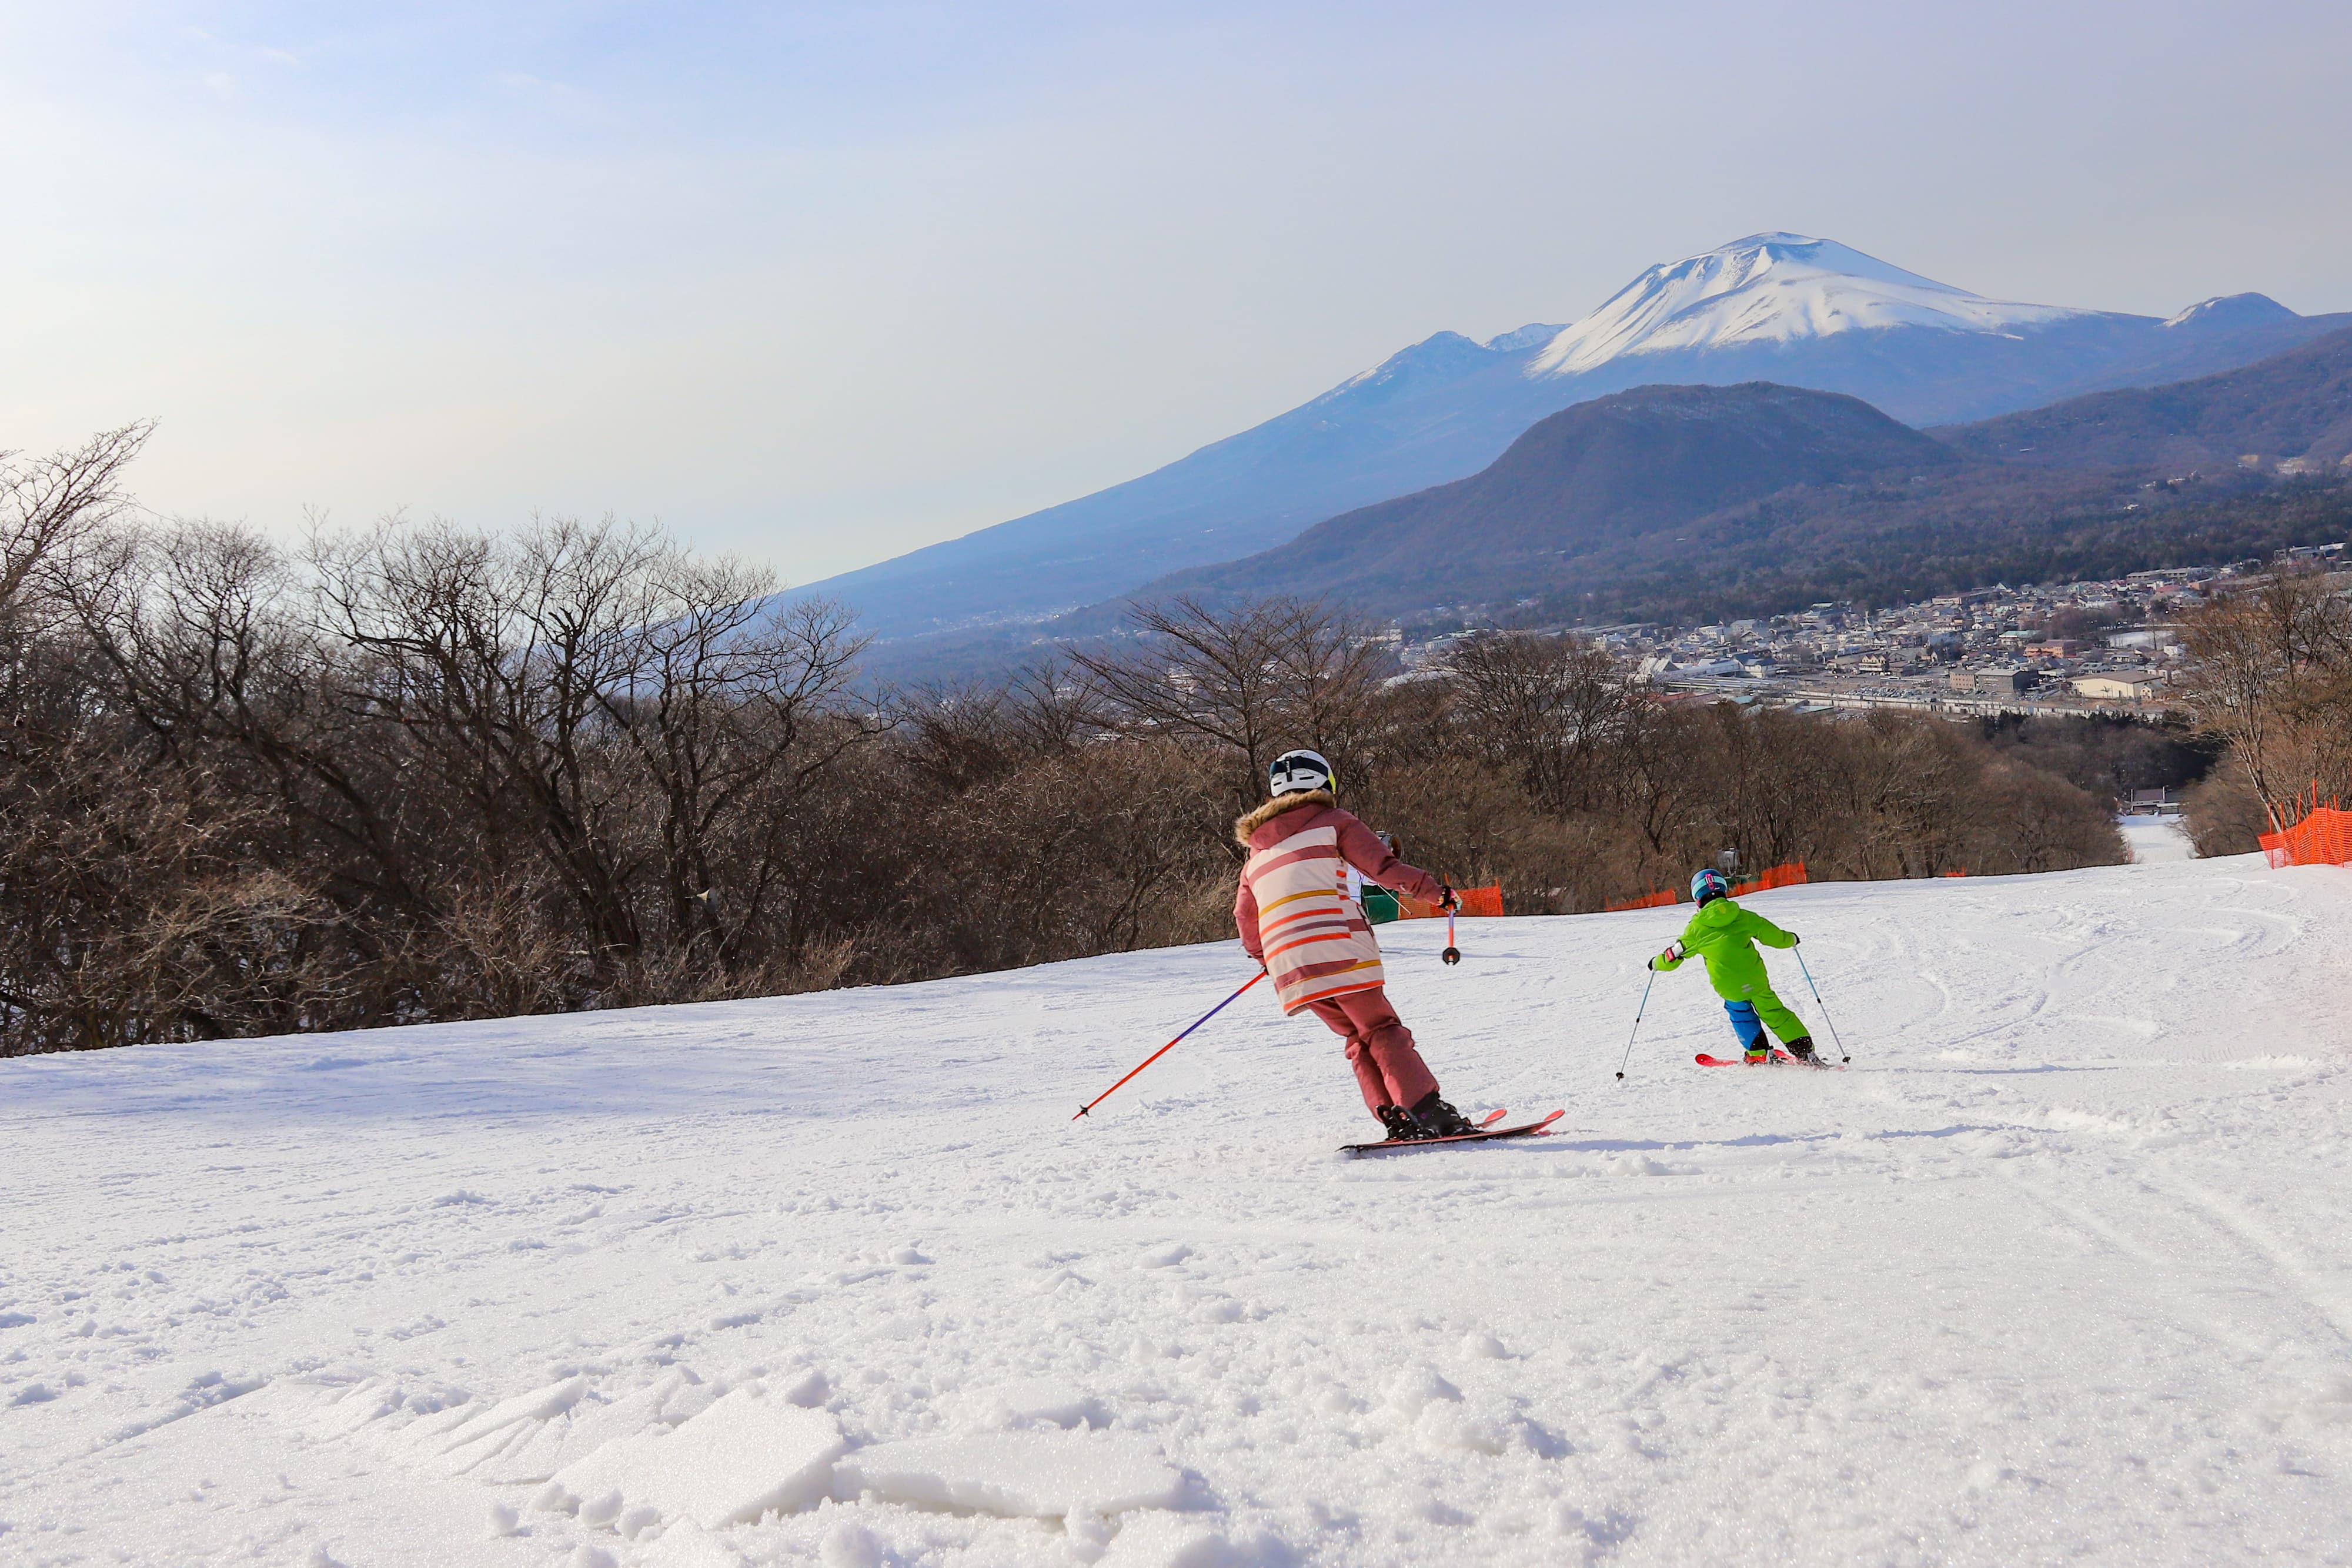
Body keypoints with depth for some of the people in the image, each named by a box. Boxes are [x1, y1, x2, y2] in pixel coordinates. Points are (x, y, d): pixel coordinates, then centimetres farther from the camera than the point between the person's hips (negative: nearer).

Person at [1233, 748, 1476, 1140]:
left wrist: (1266, 959, 44)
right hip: (1339, 949, -5)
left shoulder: (1256, 854, 27)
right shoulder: (1333, 822, 10)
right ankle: (1430, 1113, -14)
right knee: (1381, 1029, -3)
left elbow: (1245, 920, 29)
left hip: (1288, 968, 5)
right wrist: (1435, 891, 7)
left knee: (1357, 1037, 13)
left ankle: (1397, 1120, 1)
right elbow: (1383, 868, 0)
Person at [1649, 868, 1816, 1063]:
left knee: (1740, 1013, 25)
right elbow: (1773, 936, 9)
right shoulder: (1743, 916, 2)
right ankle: (1805, 1049, 12)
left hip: (1729, 987, -1)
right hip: (1756, 979, 1)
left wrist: (1657, 963, 28)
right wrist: (1791, 939, 30)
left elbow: (1674, 956, 8)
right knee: (1774, 1012, 14)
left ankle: (1760, 1054, 21)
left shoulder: (1696, 928, -1)